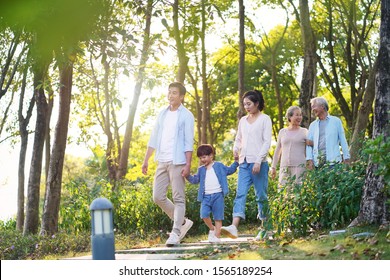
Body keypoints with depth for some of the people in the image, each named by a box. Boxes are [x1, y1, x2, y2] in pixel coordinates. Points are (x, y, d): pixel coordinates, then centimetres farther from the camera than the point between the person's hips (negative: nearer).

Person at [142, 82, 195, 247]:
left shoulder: (186, 116, -2)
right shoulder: (162, 114, 15)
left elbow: (189, 142, -7)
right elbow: (153, 139, 17)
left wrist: (188, 165, -14)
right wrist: (146, 160, 12)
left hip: (177, 162, -6)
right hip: (162, 161, 6)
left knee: (178, 198, -3)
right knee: (158, 197, 5)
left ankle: (175, 233, 0)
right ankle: (183, 222, 19)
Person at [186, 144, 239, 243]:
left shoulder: (219, 166, 8)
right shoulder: (201, 170, 15)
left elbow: (229, 170, 18)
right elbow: (195, 180, 14)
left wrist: (236, 162, 8)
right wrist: (188, 176, -1)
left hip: (217, 195, -2)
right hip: (206, 197, 2)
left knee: (218, 217, 0)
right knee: (204, 215, -14)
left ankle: (217, 236, 6)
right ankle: (212, 228, 11)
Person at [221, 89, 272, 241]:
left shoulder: (265, 119, 1)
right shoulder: (243, 120, 17)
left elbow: (267, 142, -6)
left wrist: (258, 161, -14)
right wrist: (235, 149, 3)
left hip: (259, 163, -4)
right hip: (244, 163, 5)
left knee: (261, 195, 1)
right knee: (240, 194, -10)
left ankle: (264, 230, 10)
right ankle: (234, 227, -23)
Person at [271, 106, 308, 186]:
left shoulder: (304, 132, 8)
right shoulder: (282, 132, 15)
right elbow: (277, 150, 20)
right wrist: (273, 167, 17)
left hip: (299, 166, -2)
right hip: (284, 167, 2)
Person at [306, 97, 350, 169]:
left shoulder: (336, 121, 7)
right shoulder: (313, 125, 16)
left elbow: (343, 141, 5)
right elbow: (309, 143, 11)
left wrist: (346, 158, 0)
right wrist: (309, 160, -3)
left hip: (333, 160, -3)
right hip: (318, 162, 3)